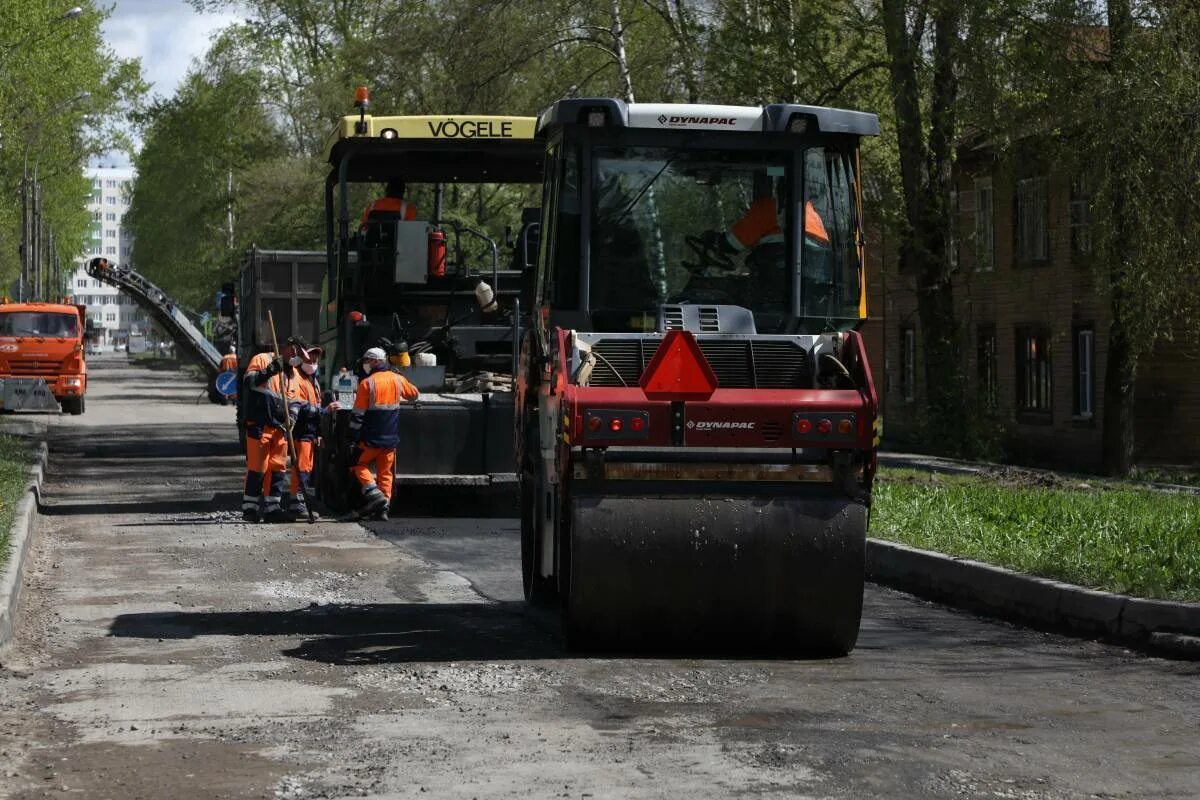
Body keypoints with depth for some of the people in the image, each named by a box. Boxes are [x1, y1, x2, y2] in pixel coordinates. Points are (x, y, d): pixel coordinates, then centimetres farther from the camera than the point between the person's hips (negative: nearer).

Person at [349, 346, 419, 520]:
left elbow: (358, 414, -10)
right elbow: (414, 394, 21)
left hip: (371, 438, -4)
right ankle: (383, 508, 5)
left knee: (358, 465, 11)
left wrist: (354, 435, -3)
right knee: (385, 472, 10)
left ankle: (373, 492, -9)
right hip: (391, 438, 4)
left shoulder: (367, 383, -11)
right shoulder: (398, 380, 2)